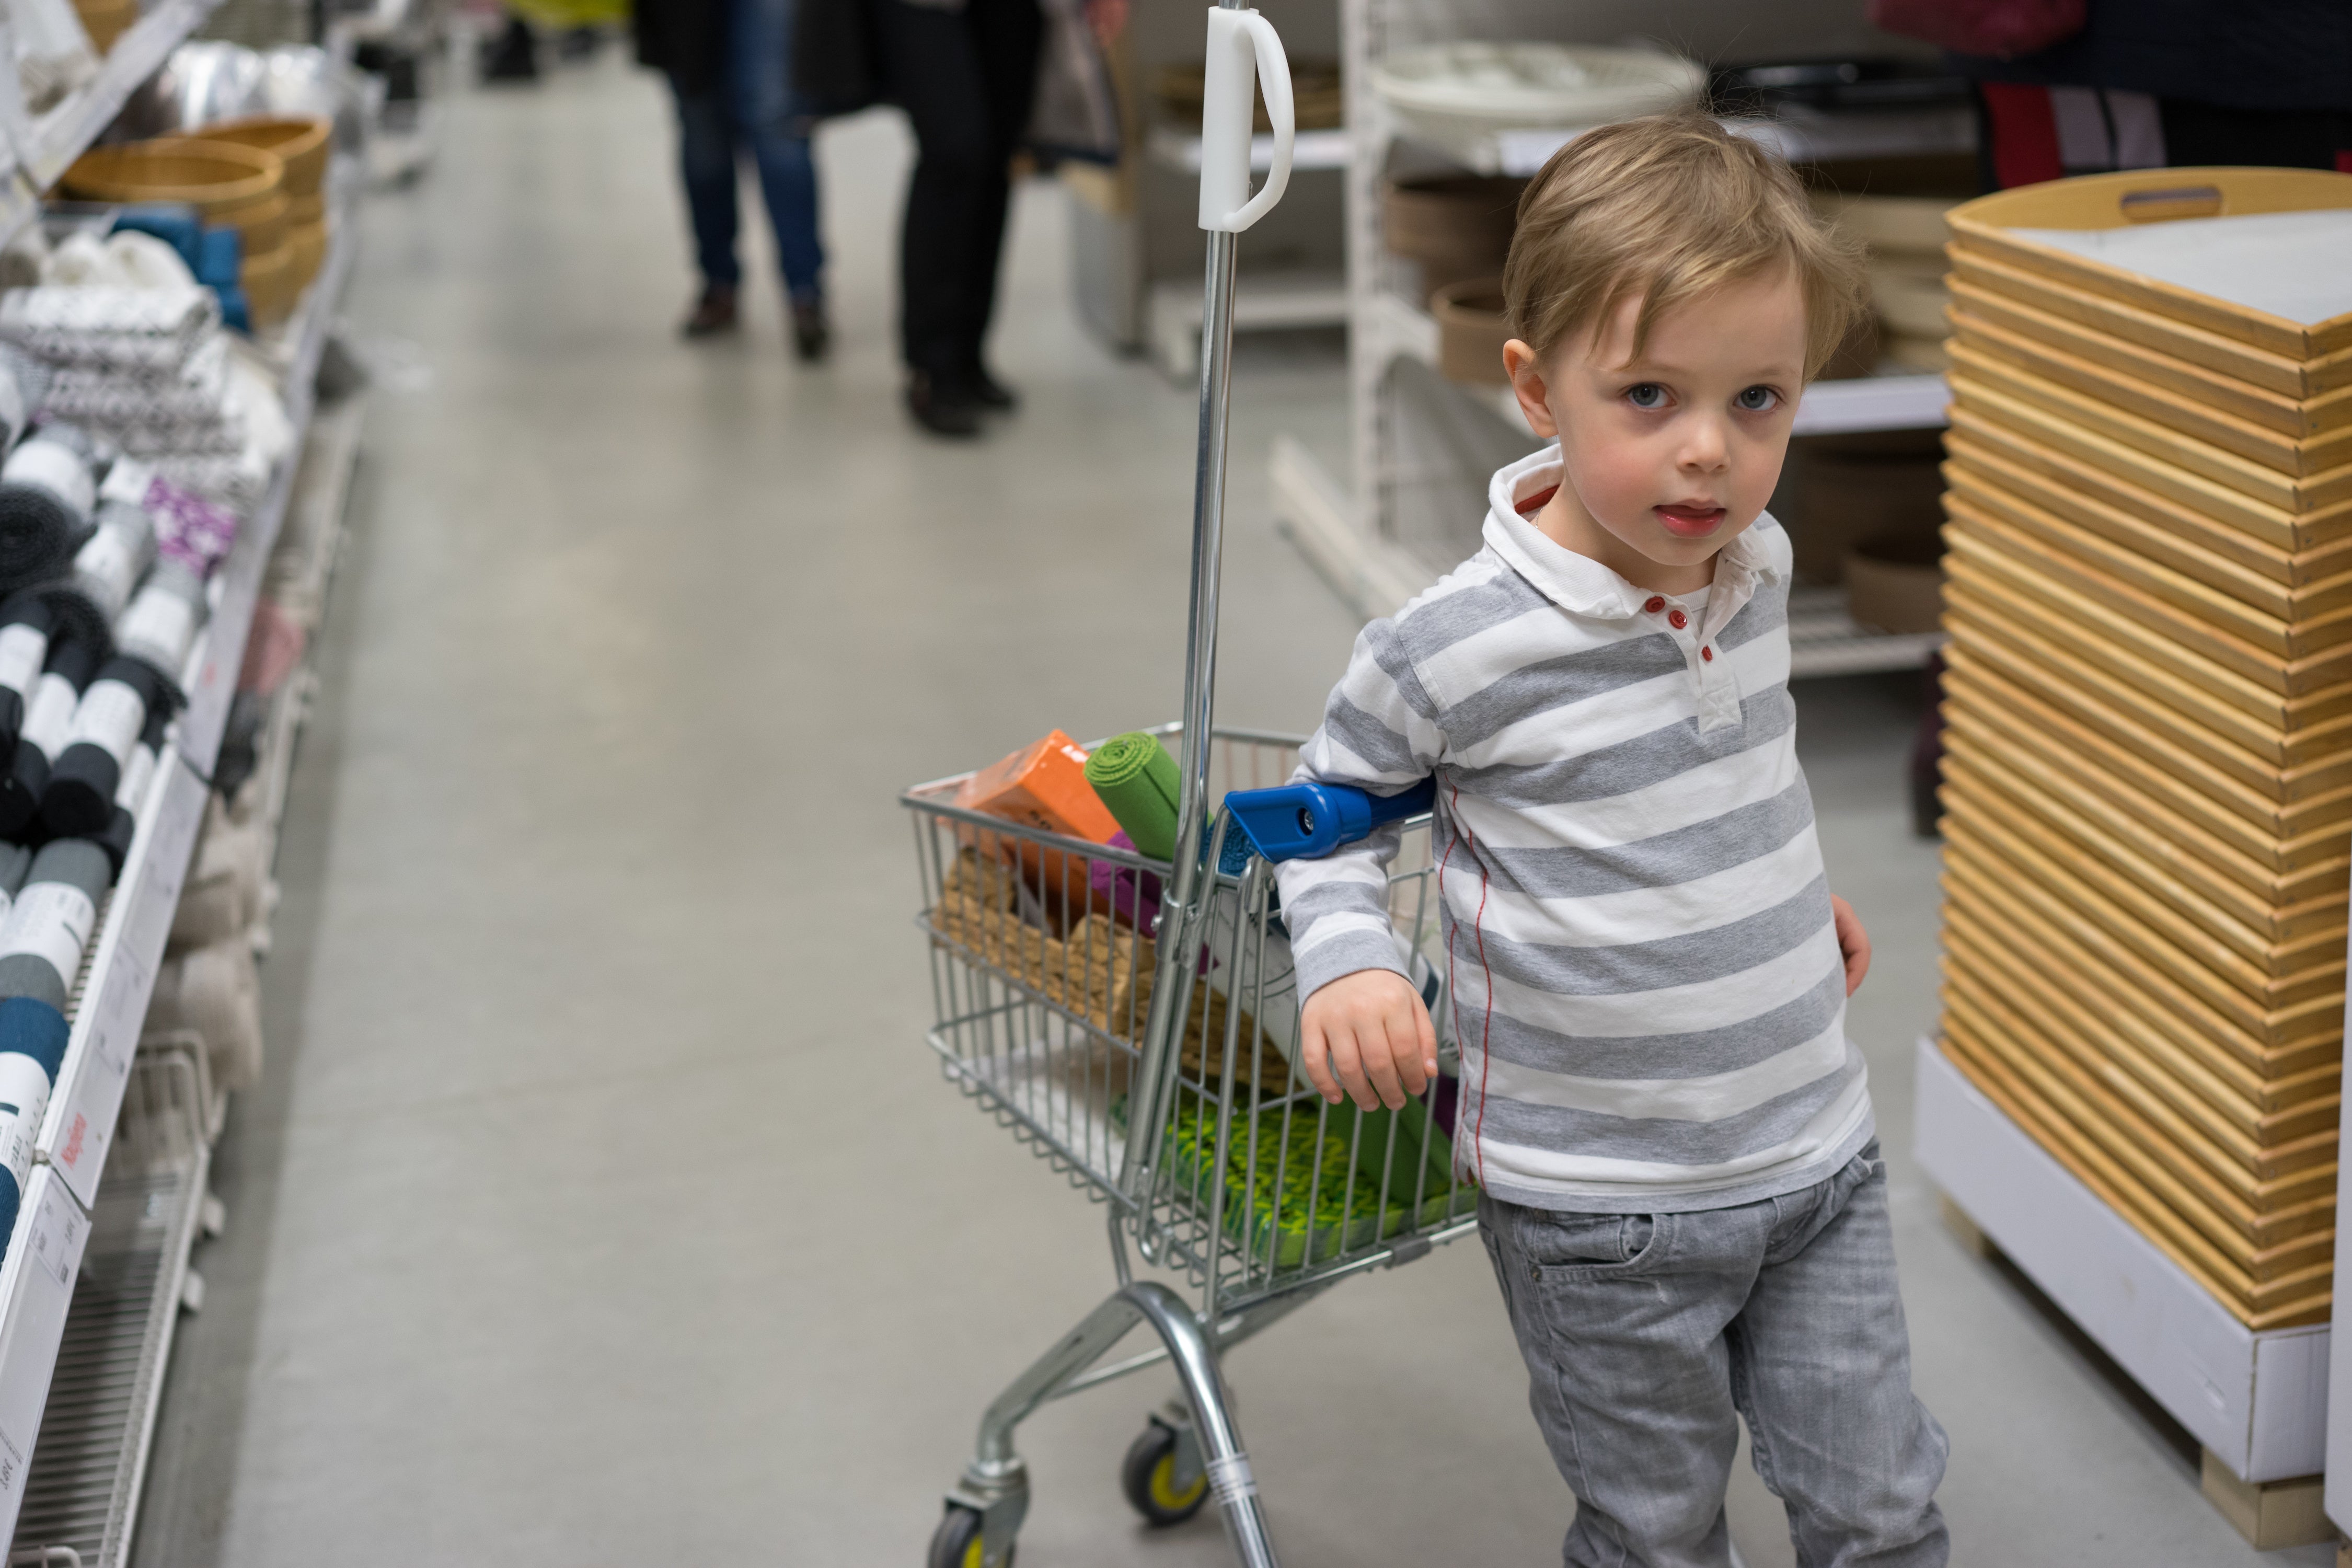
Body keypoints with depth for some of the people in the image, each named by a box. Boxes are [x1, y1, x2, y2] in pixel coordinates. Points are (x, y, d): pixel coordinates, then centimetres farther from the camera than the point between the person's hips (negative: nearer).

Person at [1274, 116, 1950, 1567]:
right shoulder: (1456, 648, -21)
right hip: (1600, 1210, -4)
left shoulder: (1758, 567, -3)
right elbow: (1337, 795, -3)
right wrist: (1347, 961, -19)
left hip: (1819, 1160, 5)